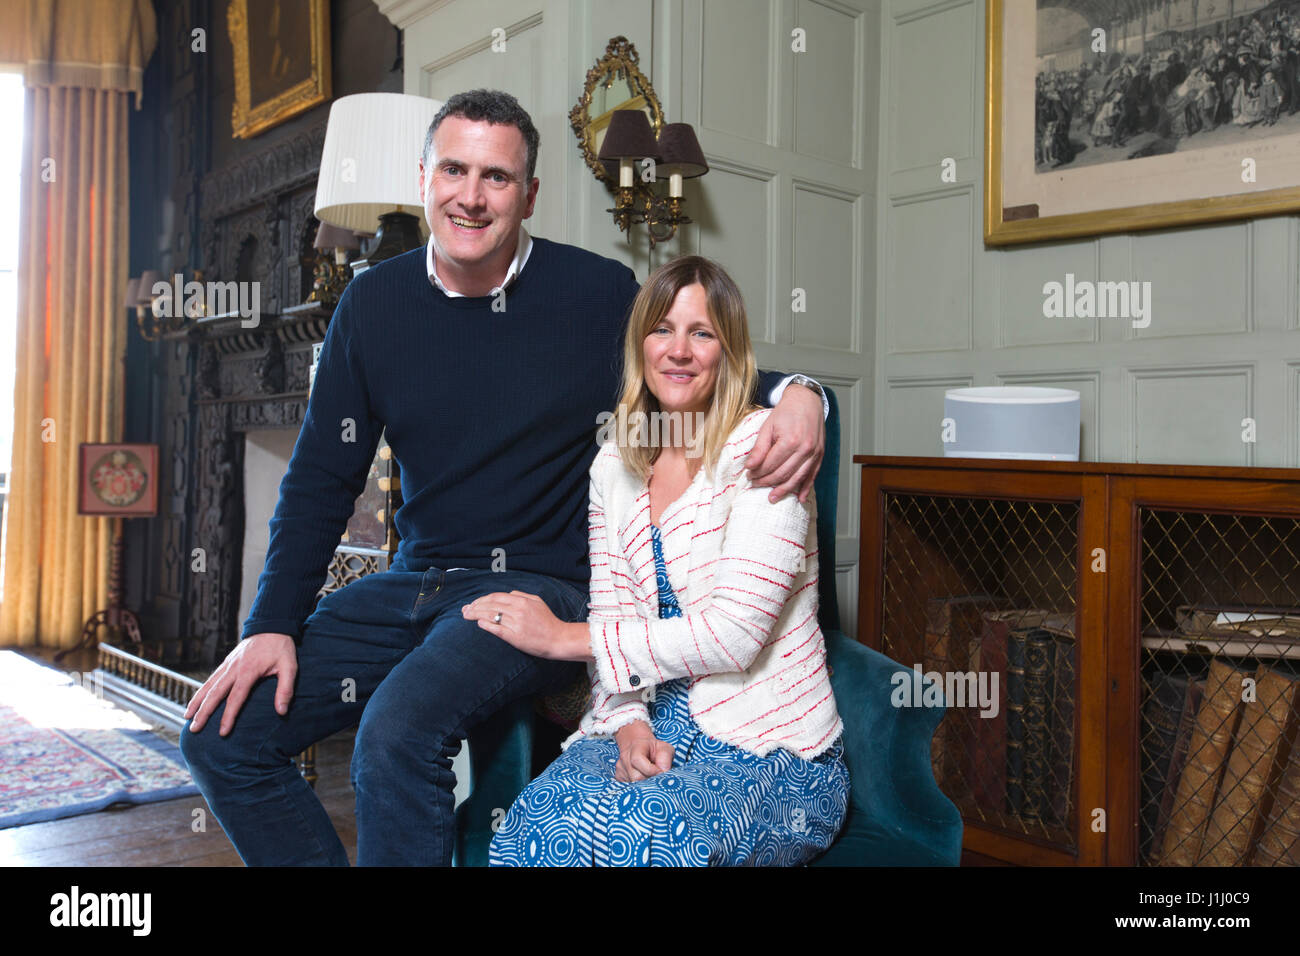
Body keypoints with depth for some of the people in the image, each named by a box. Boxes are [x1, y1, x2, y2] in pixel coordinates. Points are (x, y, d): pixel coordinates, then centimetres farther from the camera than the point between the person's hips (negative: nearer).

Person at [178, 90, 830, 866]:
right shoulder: (375, 303, 5)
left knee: (397, 730, -30)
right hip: (413, 587, 5)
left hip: (543, 586, -5)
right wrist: (273, 625, -1)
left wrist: (798, 394, -19)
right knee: (223, 736, -1)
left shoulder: (600, 293, -6)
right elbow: (322, 479, 8)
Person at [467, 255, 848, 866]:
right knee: (533, 823, -27)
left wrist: (563, 637, -12)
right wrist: (629, 723, -13)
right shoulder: (613, 464, 11)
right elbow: (611, 614, 8)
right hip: (653, 721, 4)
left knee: (633, 831, -33)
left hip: (770, 746, -3)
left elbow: (736, 632, -16)